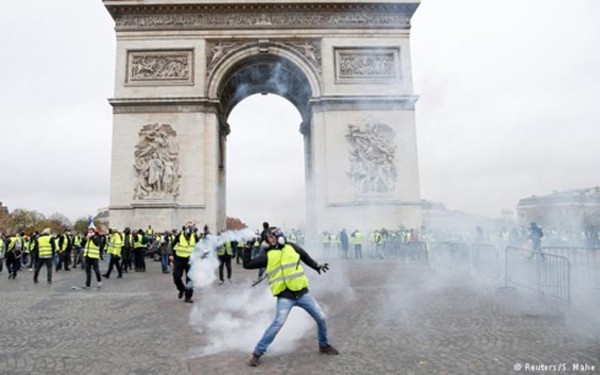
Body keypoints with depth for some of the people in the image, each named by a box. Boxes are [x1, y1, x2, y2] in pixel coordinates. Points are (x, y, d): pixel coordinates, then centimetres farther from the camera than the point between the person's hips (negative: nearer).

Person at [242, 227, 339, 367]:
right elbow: (247, 264, 0)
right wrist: (247, 248, -7)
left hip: (302, 292, 3)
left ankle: (324, 345, 33)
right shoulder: (268, 255, 0)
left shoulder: (292, 247, 5)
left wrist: (317, 266, 18)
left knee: (321, 318, 8)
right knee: (278, 324, -19)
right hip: (285, 296, -3)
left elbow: (305, 257, 21)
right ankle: (257, 353, -6)